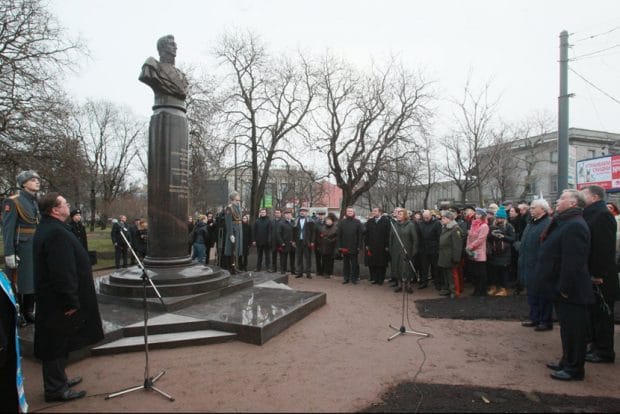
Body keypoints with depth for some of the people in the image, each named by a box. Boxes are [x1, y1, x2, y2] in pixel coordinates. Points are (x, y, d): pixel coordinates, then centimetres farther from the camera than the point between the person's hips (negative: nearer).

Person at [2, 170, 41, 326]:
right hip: (21, 249, -7)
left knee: (33, 280, 12)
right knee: (18, 282, 4)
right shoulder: (13, 202, -9)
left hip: (36, 249, 7)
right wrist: (9, 253, -19)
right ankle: (16, 314, 17)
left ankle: (29, 312, 24)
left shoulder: (36, 203, 12)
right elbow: (7, 229, -14)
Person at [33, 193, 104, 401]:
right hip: (58, 301, -11)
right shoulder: (56, 232, -23)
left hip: (54, 299, 11)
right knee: (57, 343, 2)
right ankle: (55, 389, 16)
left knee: (58, 342, 21)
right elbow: (62, 272, -27)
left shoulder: (48, 228, 11)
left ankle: (58, 380, 35)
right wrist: (70, 301, -22)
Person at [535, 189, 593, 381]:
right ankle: (567, 361, 32)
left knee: (573, 329, 2)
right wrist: (560, 287, 20)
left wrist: (564, 288, -23)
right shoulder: (565, 223, 14)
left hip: (570, 292, -11)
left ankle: (574, 369, 14)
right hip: (562, 288, 11)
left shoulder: (574, 225, -21)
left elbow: (572, 262, -26)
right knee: (567, 327, 19)